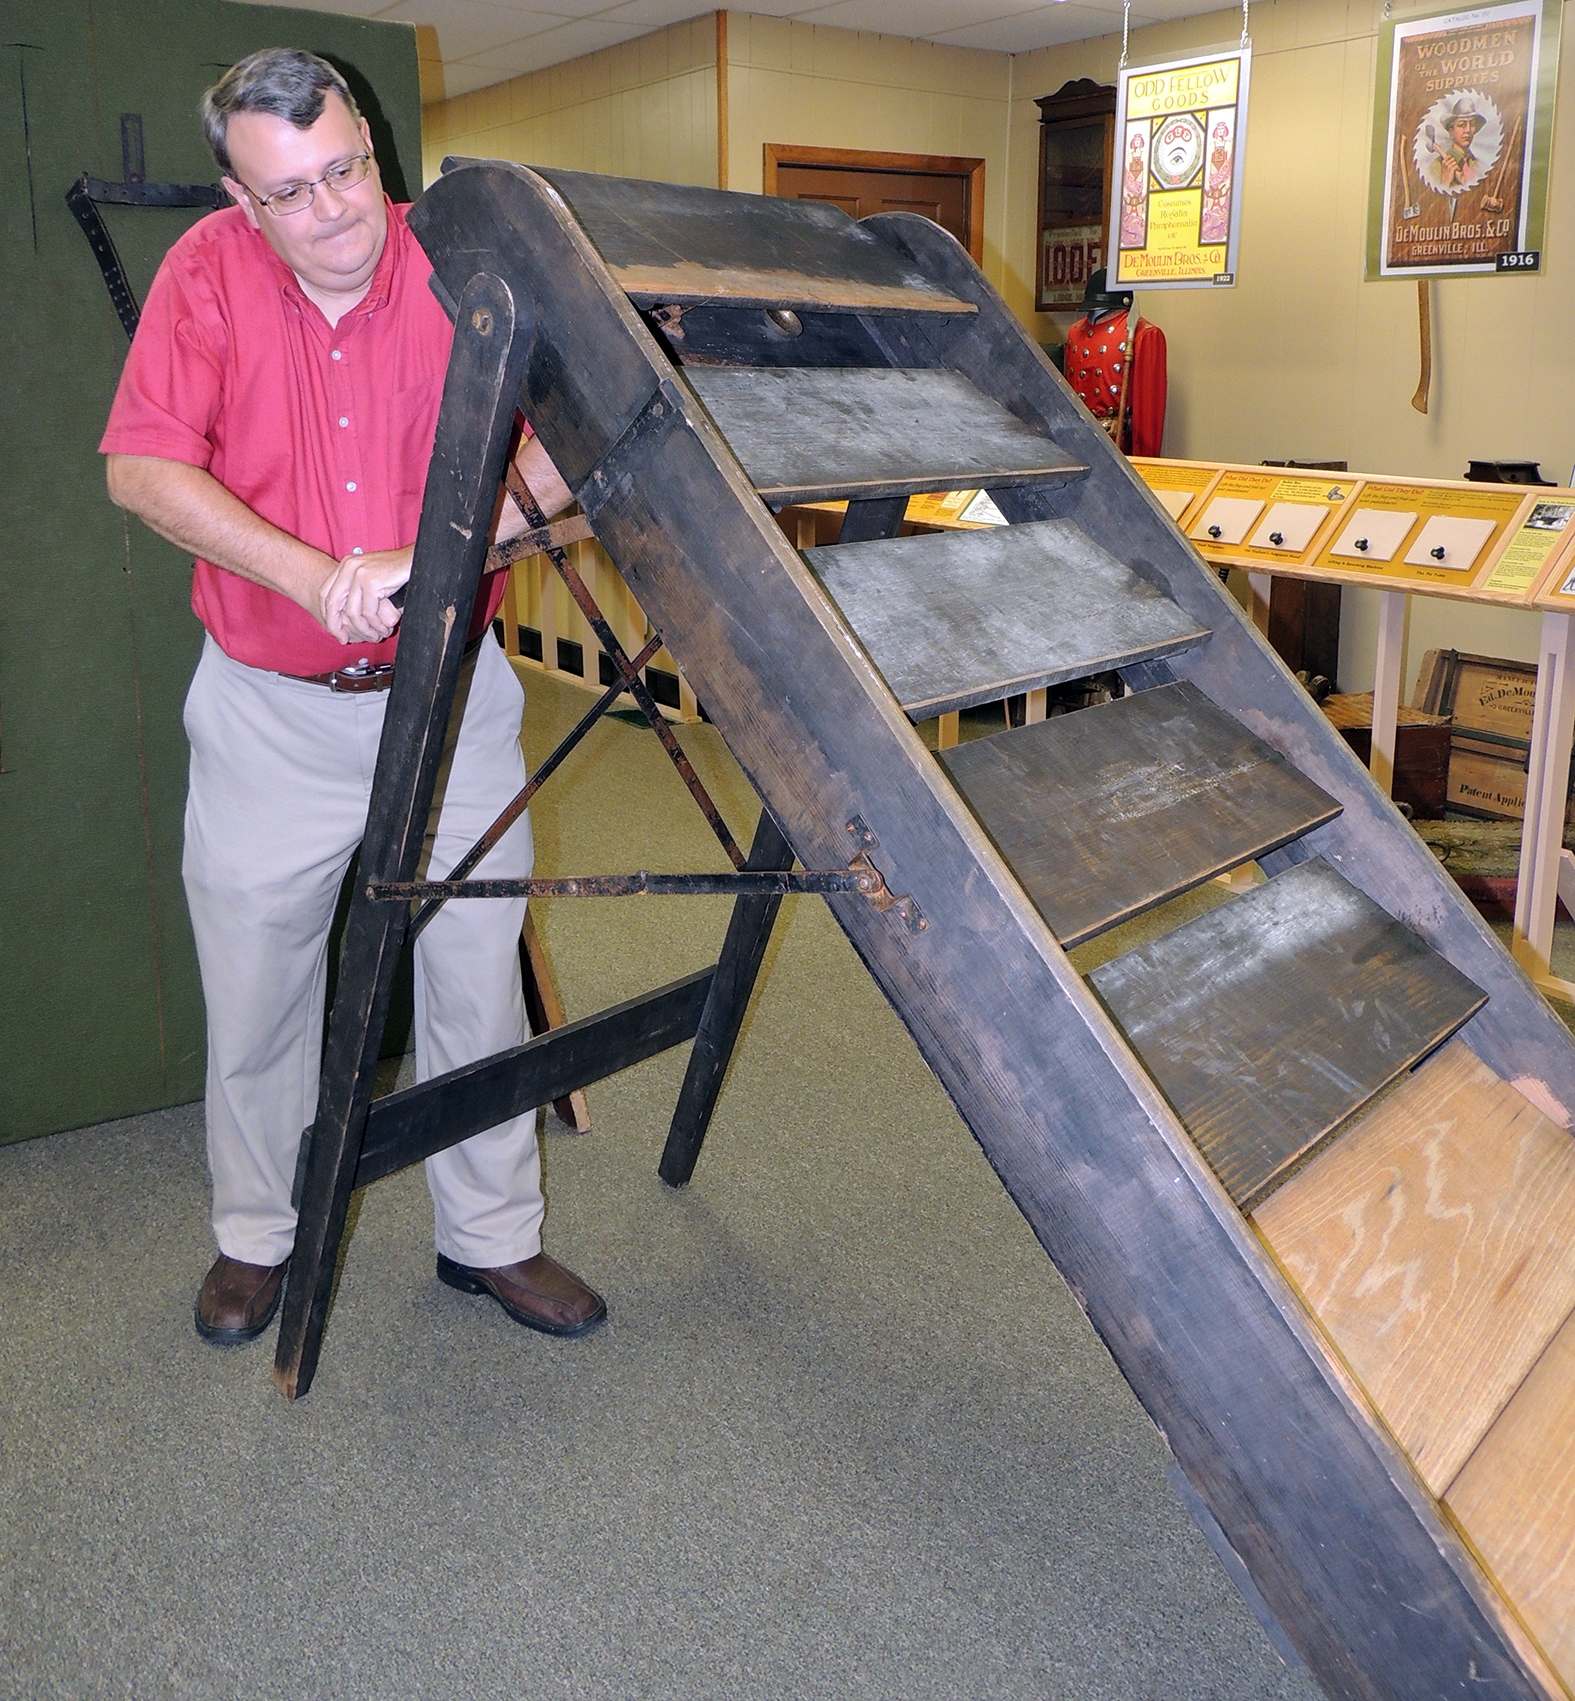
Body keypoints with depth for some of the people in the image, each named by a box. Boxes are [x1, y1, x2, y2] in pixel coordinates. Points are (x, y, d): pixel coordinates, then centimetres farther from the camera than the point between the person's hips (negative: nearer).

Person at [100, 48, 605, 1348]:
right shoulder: (211, 271, -6)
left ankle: (493, 1237, 30)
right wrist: (315, 579, -26)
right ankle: (257, 1237, 37)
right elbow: (142, 469, -14)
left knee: (479, 981, 9)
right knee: (254, 994, 13)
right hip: (269, 706, 1)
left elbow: (561, 458, -11)